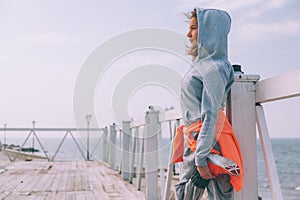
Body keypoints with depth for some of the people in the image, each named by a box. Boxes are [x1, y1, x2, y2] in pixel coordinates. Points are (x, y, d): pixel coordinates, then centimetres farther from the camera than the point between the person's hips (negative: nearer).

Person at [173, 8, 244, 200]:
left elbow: (211, 116, -19)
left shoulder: (214, 68, -14)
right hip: (193, 141, 10)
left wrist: (201, 157, -21)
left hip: (207, 141, -10)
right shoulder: (201, 63, 16)